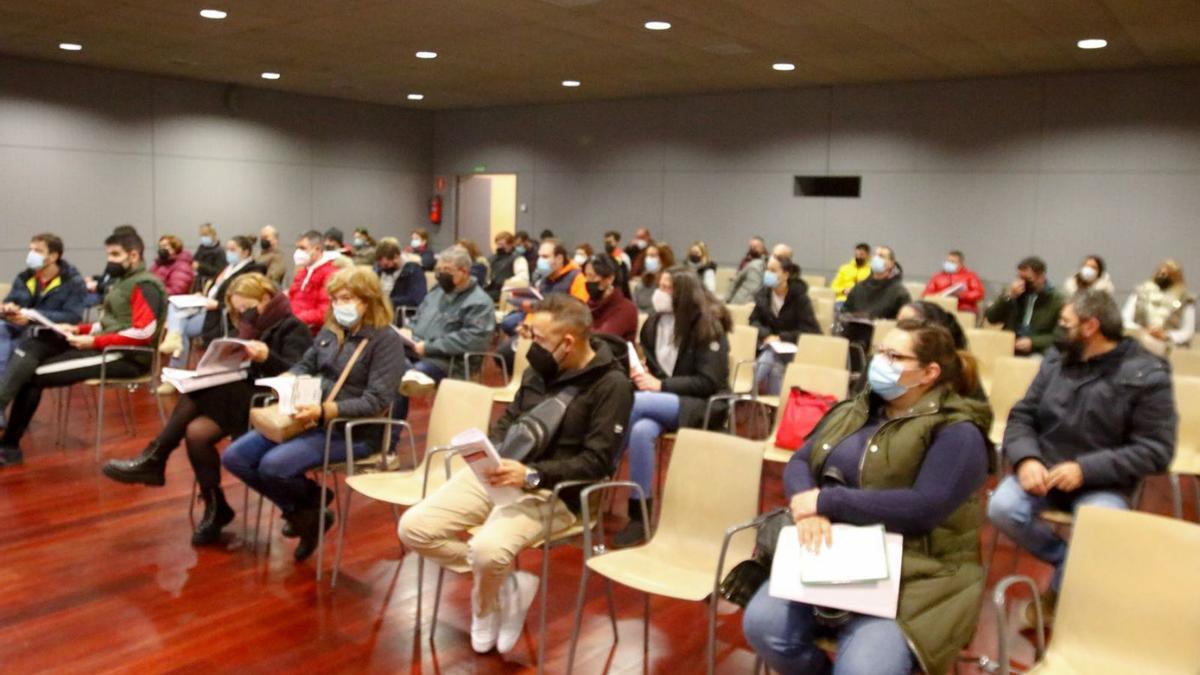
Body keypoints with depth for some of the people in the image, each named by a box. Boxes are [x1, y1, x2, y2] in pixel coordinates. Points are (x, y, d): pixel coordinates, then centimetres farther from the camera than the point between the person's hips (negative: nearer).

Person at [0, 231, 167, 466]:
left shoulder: (144, 285, -12)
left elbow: (143, 334, -23)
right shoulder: (121, 280, 18)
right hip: (107, 346, 9)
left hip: (127, 356, -9)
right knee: (32, 347, -8)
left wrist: (94, 342, -19)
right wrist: (79, 329, 5)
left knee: (35, 375, -12)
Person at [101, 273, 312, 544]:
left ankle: (154, 459, -14)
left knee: (199, 391, -26)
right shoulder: (254, 327, 21)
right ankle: (215, 509, -14)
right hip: (244, 398, 8)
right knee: (196, 432, -23)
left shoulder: (293, 328, -3)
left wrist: (267, 357, -34)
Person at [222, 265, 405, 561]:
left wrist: (325, 412, -30)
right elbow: (304, 366, 20)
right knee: (235, 456, -4)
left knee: (273, 465, -27)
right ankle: (302, 511, 9)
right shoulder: (331, 331, 11)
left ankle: (314, 504, 6)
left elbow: (376, 402, -19)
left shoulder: (386, 339, -12)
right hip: (311, 420, 8)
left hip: (353, 431, -8)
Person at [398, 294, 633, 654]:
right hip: (497, 471, 7)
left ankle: (483, 609, 4)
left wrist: (532, 475, -26)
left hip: (551, 491, -7)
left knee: (487, 549, -33)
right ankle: (505, 581, 3)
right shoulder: (542, 367, 7)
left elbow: (597, 461, -16)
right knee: (413, 528, -8)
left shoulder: (612, 384, -12)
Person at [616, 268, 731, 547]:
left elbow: (708, 382, -15)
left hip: (701, 405, -5)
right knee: (641, 431, -32)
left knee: (635, 402, -31)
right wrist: (642, 373, -5)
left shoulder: (708, 327, -10)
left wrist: (661, 385, -21)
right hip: (661, 401, 5)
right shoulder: (654, 323, 8)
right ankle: (638, 515, -23)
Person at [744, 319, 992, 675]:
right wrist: (805, 506, -16)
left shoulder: (956, 432, -7)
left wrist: (825, 502, -17)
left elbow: (924, 507, -19)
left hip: (915, 573, -5)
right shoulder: (854, 412, 13)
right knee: (762, 624, -16)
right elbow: (799, 462, 8)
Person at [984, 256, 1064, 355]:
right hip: (1008, 349, 3)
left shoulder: (1057, 300, 2)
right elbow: (991, 318, 4)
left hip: (1037, 353, -3)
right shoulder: (1013, 292, 13)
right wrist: (1008, 297, -8)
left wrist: (1033, 342, -15)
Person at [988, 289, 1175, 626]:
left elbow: (1155, 450, -11)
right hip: (1043, 470, 3)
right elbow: (1021, 417, 6)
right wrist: (1026, 459, -16)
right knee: (1002, 509, -24)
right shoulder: (1056, 359, 4)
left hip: (1104, 483, -3)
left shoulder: (1147, 375, -8)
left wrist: (1085, 469, -22)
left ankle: (1060, 589, 2)